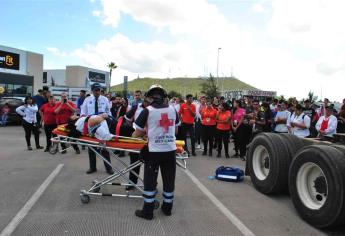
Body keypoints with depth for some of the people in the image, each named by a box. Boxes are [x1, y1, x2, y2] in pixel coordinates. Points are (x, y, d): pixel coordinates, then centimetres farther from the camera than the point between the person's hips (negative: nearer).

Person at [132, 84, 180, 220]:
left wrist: (146, 132, 17)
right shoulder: (173, 110, 3)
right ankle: (167, 208, 30)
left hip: (154, 151, -3)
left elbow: (137, 134, -3)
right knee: (169, 180, 15)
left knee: (150, 181, 8)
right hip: (170, 150, 4)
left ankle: (148, 211, 17)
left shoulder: (147, 111, -8)